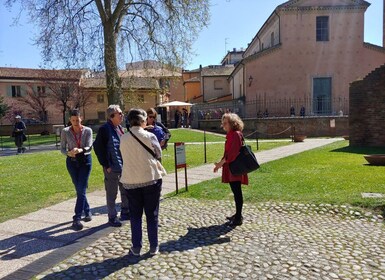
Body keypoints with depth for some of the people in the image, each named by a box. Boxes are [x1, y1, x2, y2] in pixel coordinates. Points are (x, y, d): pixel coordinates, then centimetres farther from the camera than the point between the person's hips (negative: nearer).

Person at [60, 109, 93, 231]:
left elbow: (89, 147, -14)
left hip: (85, 160, -2)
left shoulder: (87, 131, -5)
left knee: (81, 189, -8)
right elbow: (62, 148, 0)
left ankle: (77, 218, -4)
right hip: (72, 161, 2)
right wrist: (68, 153, -22)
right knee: (79, 189, 10)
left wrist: (80, 150, -35)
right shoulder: (65, 131, -1)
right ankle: (87, 211, 29)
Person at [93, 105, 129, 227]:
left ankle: (125, 212, 34)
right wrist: (106, 165, -14)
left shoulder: (120, 128, 11)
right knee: (112, 194, 6)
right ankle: (112, 218, 20)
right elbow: (98, 147, -14)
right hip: (112, 168, -8)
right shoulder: (104, 129, -13)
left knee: (126, 191, 17)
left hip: (124, 166, 8)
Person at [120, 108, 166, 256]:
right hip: (151, 179, -2)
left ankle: (136, 247, 20)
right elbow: (158, 154, 1)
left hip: (131, 181, 2)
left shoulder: (123, 139, -2)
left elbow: (125, 157, 9)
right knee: (152, 214, 10)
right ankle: (153, 246, 19)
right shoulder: (149, 136, -10)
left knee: (135, 215, 14)